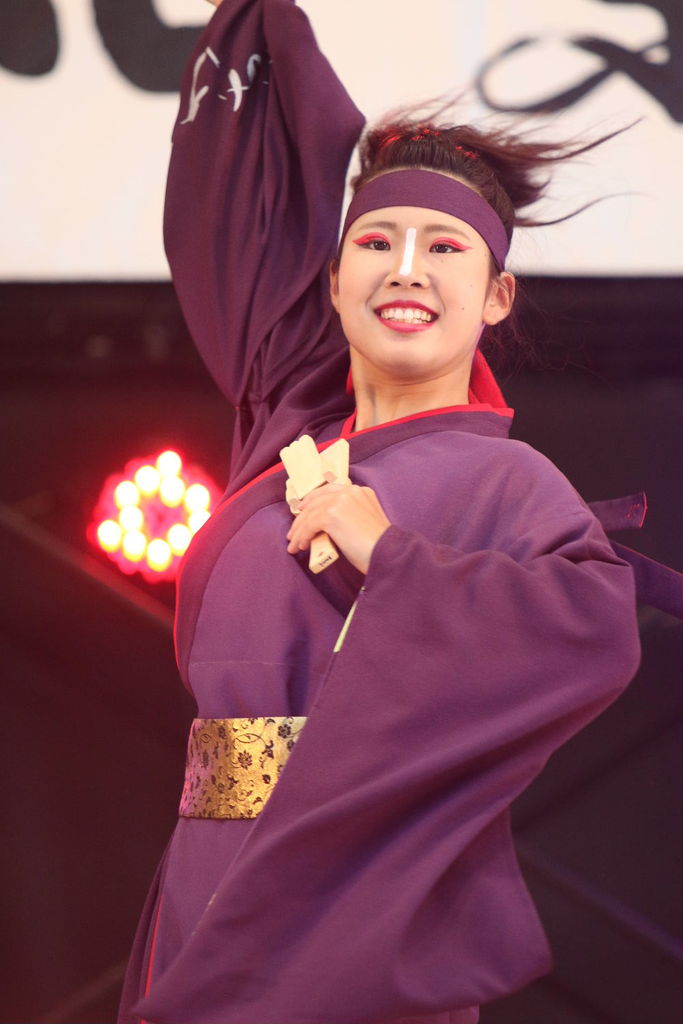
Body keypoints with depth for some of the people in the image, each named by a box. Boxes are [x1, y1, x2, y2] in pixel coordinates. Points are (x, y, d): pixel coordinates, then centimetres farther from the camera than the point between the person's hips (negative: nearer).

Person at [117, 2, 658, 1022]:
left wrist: (389, 554, -18)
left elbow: (598, 633, -24)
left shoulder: (502, 481, -4)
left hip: (356, 901, -5)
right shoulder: (294, 429, 12)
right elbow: (236, 188, 22)